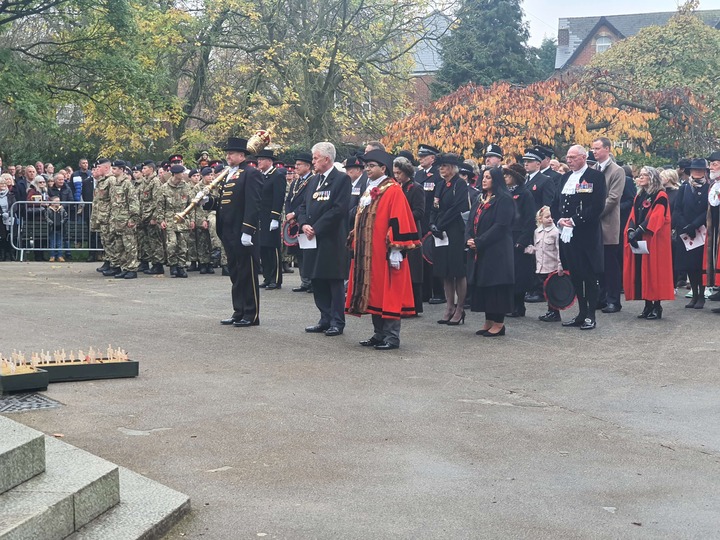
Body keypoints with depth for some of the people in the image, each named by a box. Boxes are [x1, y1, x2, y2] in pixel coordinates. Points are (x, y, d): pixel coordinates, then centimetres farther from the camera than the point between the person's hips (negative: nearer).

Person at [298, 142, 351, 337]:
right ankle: (325, 319, 18)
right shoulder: (313, 181, 16)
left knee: (335, 282, -1)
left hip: (332, 240, -7)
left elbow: (339, 209, -16)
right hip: (314, 240, 7)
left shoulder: (342, 179, -7)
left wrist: (316, 228, -15)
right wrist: (304, 224, -3)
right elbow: (303, 207, 18)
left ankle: (337, 322, 5)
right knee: (318, 281, 10)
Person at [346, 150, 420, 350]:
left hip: (383, 253, -9)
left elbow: (398, 222, -16)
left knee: (387, 293, -5)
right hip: (367, 253, 9)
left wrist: (396, 250, -20)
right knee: (372, 293, 10)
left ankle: (392, 337, 1)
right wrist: (356, 246, 18)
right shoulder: (369, 191, 15)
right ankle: (379, 334, 18)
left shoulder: (393, 191, -10)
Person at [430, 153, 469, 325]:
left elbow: (457, 208, -15)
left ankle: (460, 309, 2)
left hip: (456, 232, -8)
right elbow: (435, 209, 13)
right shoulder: (441, 186, 16)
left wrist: (440, 225, -15)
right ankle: (450, 308, 14)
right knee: (445, 272, 8)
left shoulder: (460, 184, -7)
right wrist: (433, 224, -5)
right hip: (440, 233, 8)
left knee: (459, 272, -3)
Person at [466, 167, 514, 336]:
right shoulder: (480, 199, 16)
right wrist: (469, 239, -6)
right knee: (482, 284, 9)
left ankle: (499, 323, 1)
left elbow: (500, 226, -17)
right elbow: (471, 221, 13)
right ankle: (489, 321, 16)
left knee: (495, 284, -5)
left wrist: (479, 242, -18)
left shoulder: (504, 199, -10)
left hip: (497, 251, -8)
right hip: (479, 251, 8)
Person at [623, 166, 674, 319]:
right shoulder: (639, 196, 16)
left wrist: (638, 231, -25)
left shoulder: (660, 196, -6)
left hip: (654, 240, -7)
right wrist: (631, 231, -10)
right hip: (638, 240, 7)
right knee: (641, 271, 4)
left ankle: (657, 307, -2)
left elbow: (656, 217, -17)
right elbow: (633, 216, 9)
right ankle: (648, 305, 10)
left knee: (654, 271, -7)